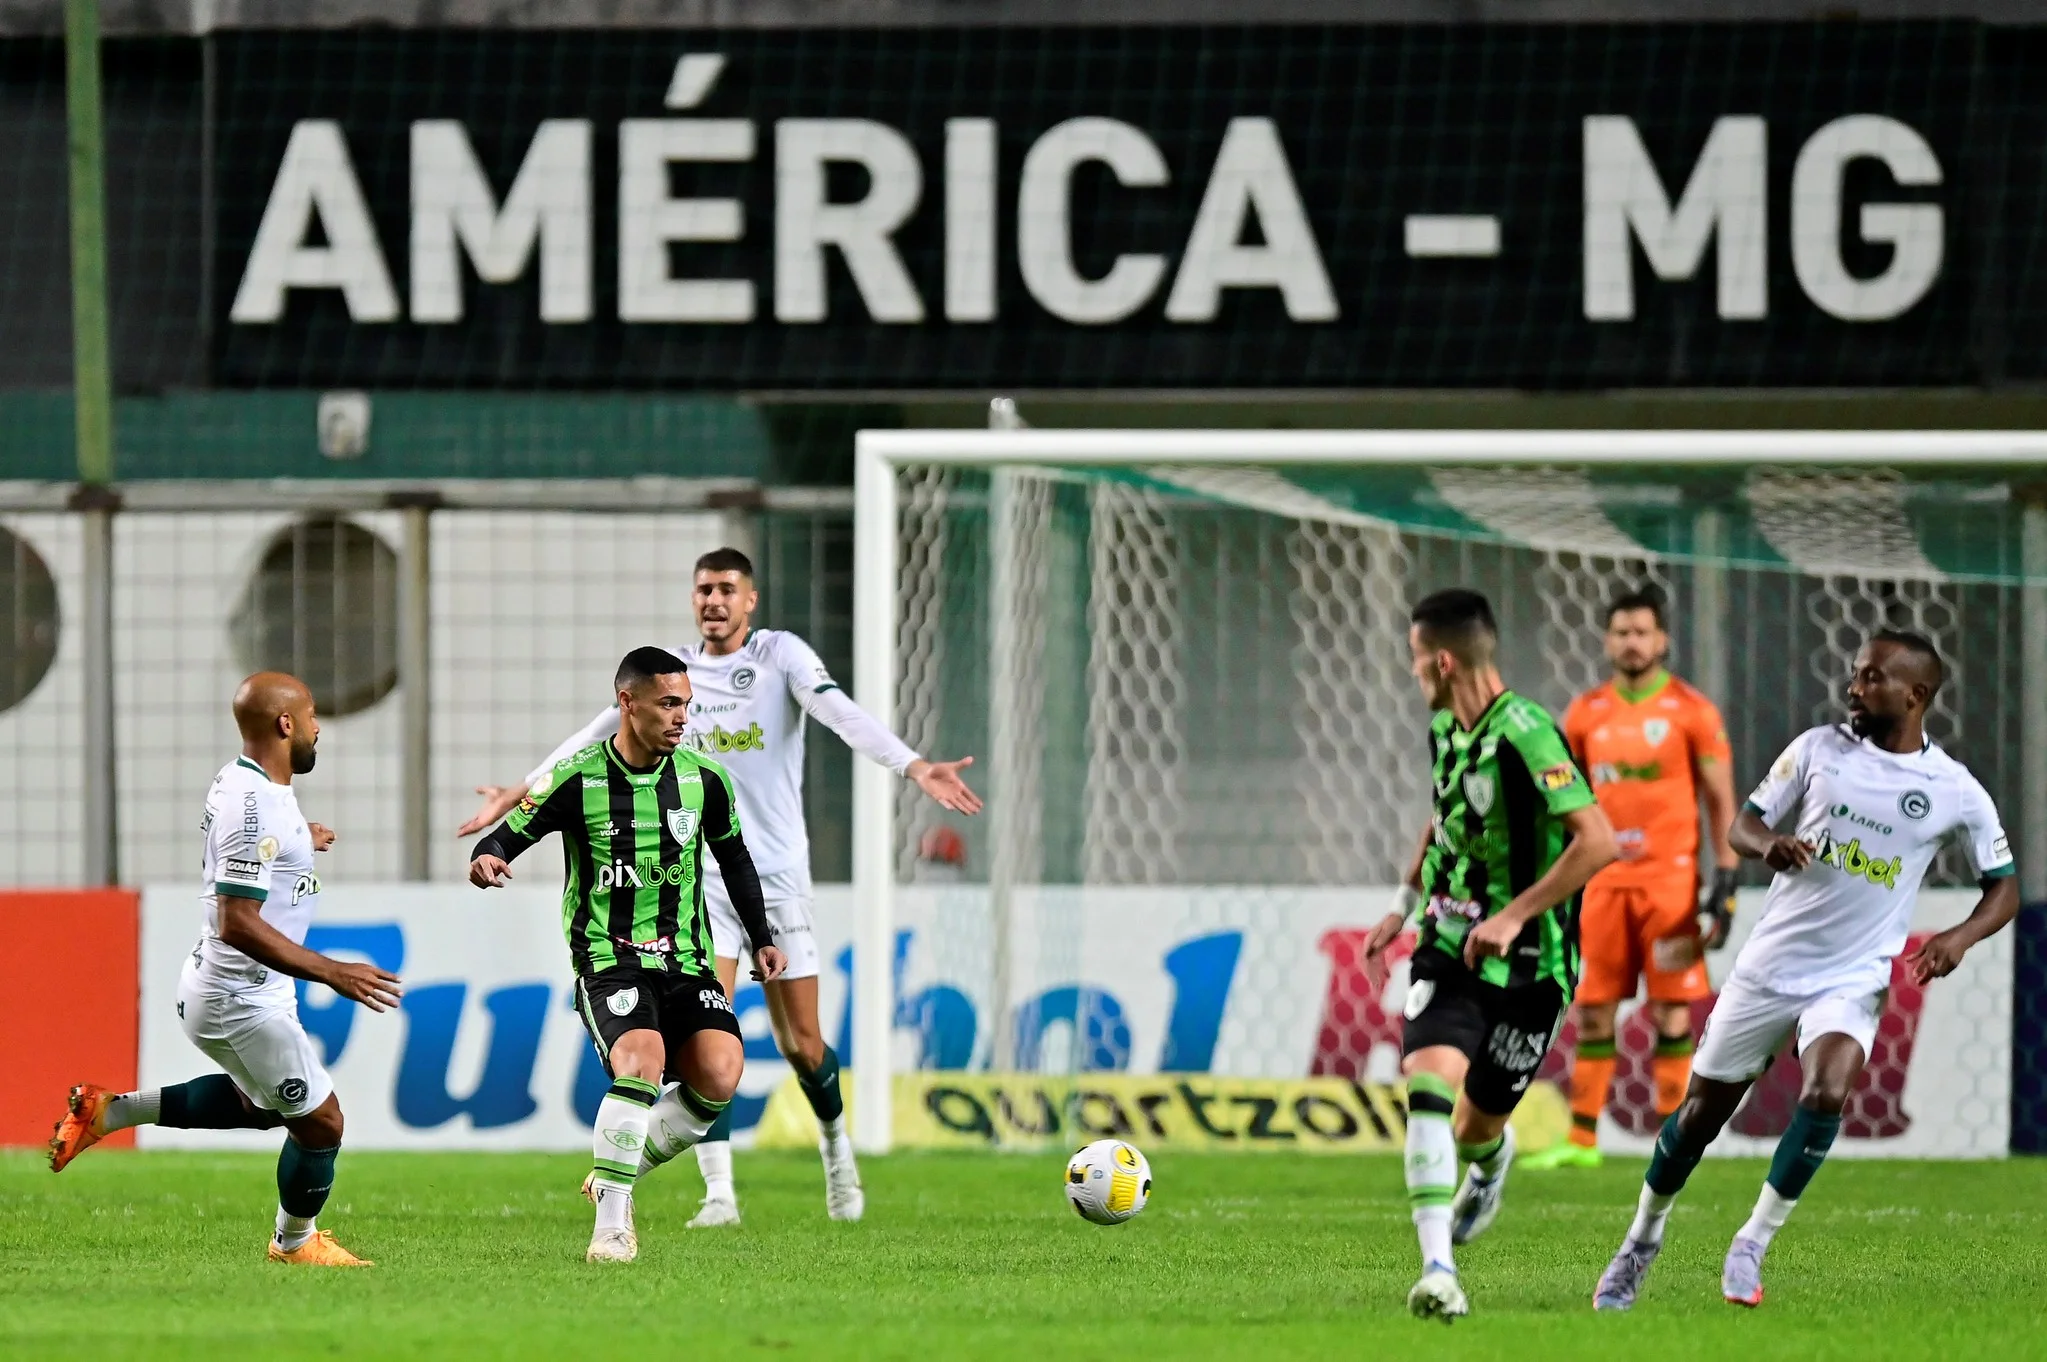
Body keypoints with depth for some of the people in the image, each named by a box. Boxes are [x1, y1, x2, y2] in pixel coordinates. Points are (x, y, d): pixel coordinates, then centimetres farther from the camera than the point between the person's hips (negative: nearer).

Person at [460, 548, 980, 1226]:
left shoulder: (782, 654, -4)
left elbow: (843, 715, -18)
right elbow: (601, 734, 12)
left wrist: (914, 767, -34)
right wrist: (523, 791, 11)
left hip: (779, 875, -2)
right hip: (704, 876, 2)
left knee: (801, 1045, 3)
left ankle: (836, 1145, 33)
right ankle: (719, 1192, -13)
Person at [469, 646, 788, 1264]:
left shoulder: (703, 779, 5)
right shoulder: (578, 780, -7)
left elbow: (733, 857, 20)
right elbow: (509, 836, -3)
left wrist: (761, 938, 20)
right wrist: (487, 858, -26)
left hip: (685, 958, 4)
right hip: (608, 960, -4)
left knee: (720, 1074, -19)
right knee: (642, 1063, -30)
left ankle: (613, 1175, 5)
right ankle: (612, 1223, -19)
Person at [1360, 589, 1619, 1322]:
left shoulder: (1524, 735, -22)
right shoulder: (1446, 729, 5)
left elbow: (1597, 839, -28)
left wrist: (1514, 916, -28)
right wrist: (1406, 903, 23)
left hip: (1527, 965, -5)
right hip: (1450, 947, 5)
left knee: (1476, 1126, 7)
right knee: (1429, 1082, -20)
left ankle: (1492, 1156, 48)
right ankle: (1438, 1269, -24)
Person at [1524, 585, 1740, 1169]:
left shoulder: (1691, 712, -1)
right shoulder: (1585, 714, 10)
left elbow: (1721, 801, 0)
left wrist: (1725, 884, -7)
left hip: (1669, 880, -4)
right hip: (1603, 881, 4)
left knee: (1673, 1012, -4)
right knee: (1591, 1011, 3)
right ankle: (1581, 1140, 8)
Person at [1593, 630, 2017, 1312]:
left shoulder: (1955, 792, -4)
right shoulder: (1819, 748, -1)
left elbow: (2004, 888, 6)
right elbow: (1744, 823, 6)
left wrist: (1961, 936, -14)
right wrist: (1769, 844, -18)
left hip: (1853, 980, -2)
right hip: (1769, 966, 2)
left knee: (1827, 1093, -28)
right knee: (1703, 1109, 7)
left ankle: (1753, 1245, -12)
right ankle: (1642, 1240, 30)